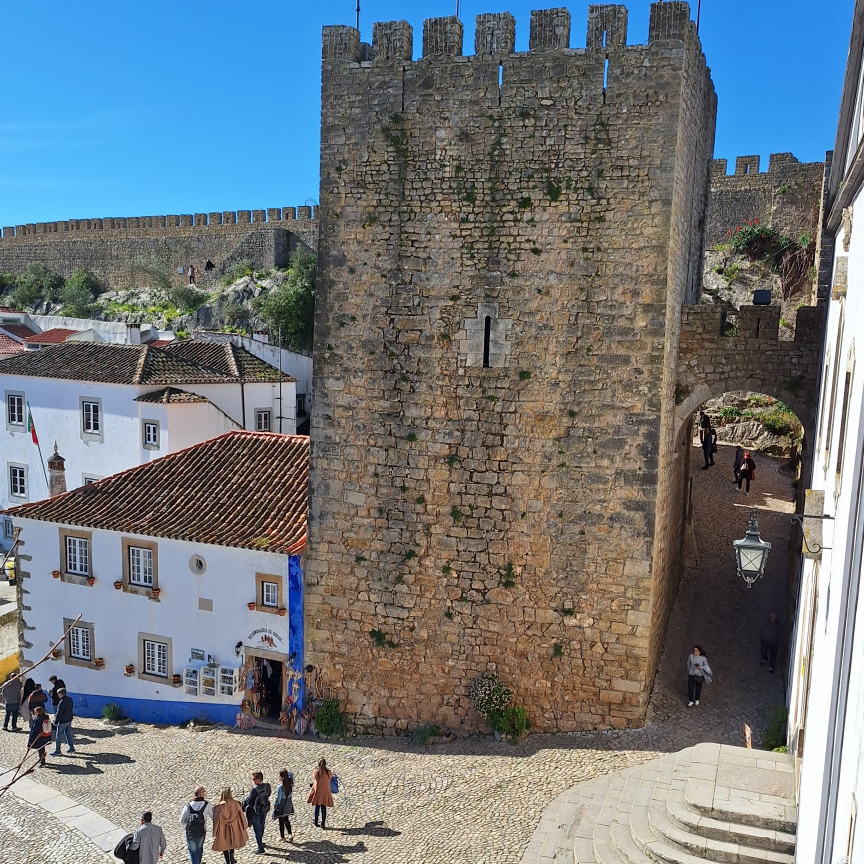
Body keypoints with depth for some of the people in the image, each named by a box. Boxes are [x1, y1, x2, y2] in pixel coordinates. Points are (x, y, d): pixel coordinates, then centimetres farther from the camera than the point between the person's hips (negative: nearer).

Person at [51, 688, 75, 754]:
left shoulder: (61, 702, -24)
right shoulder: (70, 699, 0)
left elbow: (58, 713, -20)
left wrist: (55, 722, -8)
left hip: (62, 721, -8)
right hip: (69, 720, 8)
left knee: (58, 736, 6)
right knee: (68, 734, 18)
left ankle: (57, 751, 15)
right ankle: (71, 748, 24)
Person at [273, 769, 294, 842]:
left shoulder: (280, 787, -27)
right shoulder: (290, 784, -8)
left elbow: (278, 798, -20)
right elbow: (291, 775, 13)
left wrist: (275, 805, -5)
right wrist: (286, 772, -3)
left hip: (281, 805, -6)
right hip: (288, 804, 6)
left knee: (281, 821, 12)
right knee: (286, 819, 21)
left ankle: (282, 836, 25)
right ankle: (290, 834, 13)